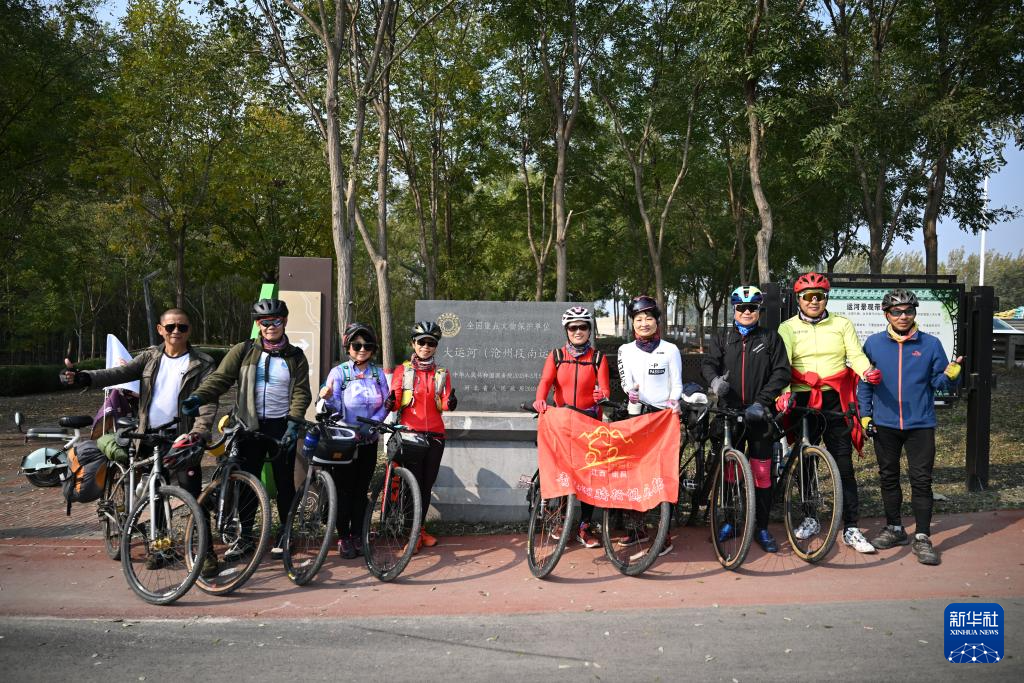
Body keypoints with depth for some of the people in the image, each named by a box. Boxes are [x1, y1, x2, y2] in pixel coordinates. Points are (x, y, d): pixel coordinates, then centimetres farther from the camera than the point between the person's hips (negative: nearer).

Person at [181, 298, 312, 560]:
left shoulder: (295, 357, 4)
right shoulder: (244, 351, 3)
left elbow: (301, 393, -2)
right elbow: (220, 378, -6)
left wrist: (294, 424, -16)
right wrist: (198, 397, -23)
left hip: (282, 426, -1)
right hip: (250, 425, 1)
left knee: (284, 482, 4)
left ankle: (285, 534, 17)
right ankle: (245, 536, 15)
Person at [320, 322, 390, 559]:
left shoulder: (378, 374, 3)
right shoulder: (338, 372, -7)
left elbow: (385, 405, 2)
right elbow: (335, 409, -12)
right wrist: (328, 398, -34)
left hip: (369, 442, 3)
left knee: (361, 490, 9)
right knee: (345, 490, 2)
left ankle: (357, 535, 19)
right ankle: (343, 537, 12)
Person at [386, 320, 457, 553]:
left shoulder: (442, 374, 11)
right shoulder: (403, 370, 6)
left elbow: (444, 403, -1)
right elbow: (395, 401, -1)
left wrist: (450, 402, -24)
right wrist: (391, 402, -24)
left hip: (434, 434, 3)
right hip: (410, 433, -3)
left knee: (427, 484, 7)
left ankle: (420, 529, 19)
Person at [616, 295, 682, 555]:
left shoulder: (670, 350, 5)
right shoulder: (626, 350, 11)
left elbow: (677, 383, 4)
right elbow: (626, 380, 0)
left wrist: (673, 401, -16)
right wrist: (631, 392, -22)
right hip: (637, 414, 3)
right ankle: (637, 528, 14)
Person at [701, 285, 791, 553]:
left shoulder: (771, 338, 7)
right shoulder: (722, 339, 11)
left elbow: (782, 372, -2)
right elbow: (708, 363, -4)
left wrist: (761, 401, -13)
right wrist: (714, 380, -27)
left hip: (760, 415, -1)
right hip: (730, 412, 1)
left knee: (761, 472, 1)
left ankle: (761, 527, 11)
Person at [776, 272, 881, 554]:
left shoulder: (842, 324, 9)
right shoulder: (788, 328, 4)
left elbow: (856, 355, -2)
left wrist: (868, 371, -25)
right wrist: (782, 393, -27)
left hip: (835, 401, 0)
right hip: (802, 401, 0)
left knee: (843, 464, -2)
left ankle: (851, 528, 4)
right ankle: (810, 519, 24)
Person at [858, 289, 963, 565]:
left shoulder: (931, 344, 0)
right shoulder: (874, 343, 2)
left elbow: (939, 383, 2)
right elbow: (864, 382, 7)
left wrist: (950, 375, -20)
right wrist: (865, 414, 2)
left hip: (920, 424, -1)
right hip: (884, 424, 2)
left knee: (921, 480, -2)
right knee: (888, 478, 12)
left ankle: (922, 538, 7)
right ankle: (894, 529, 26)